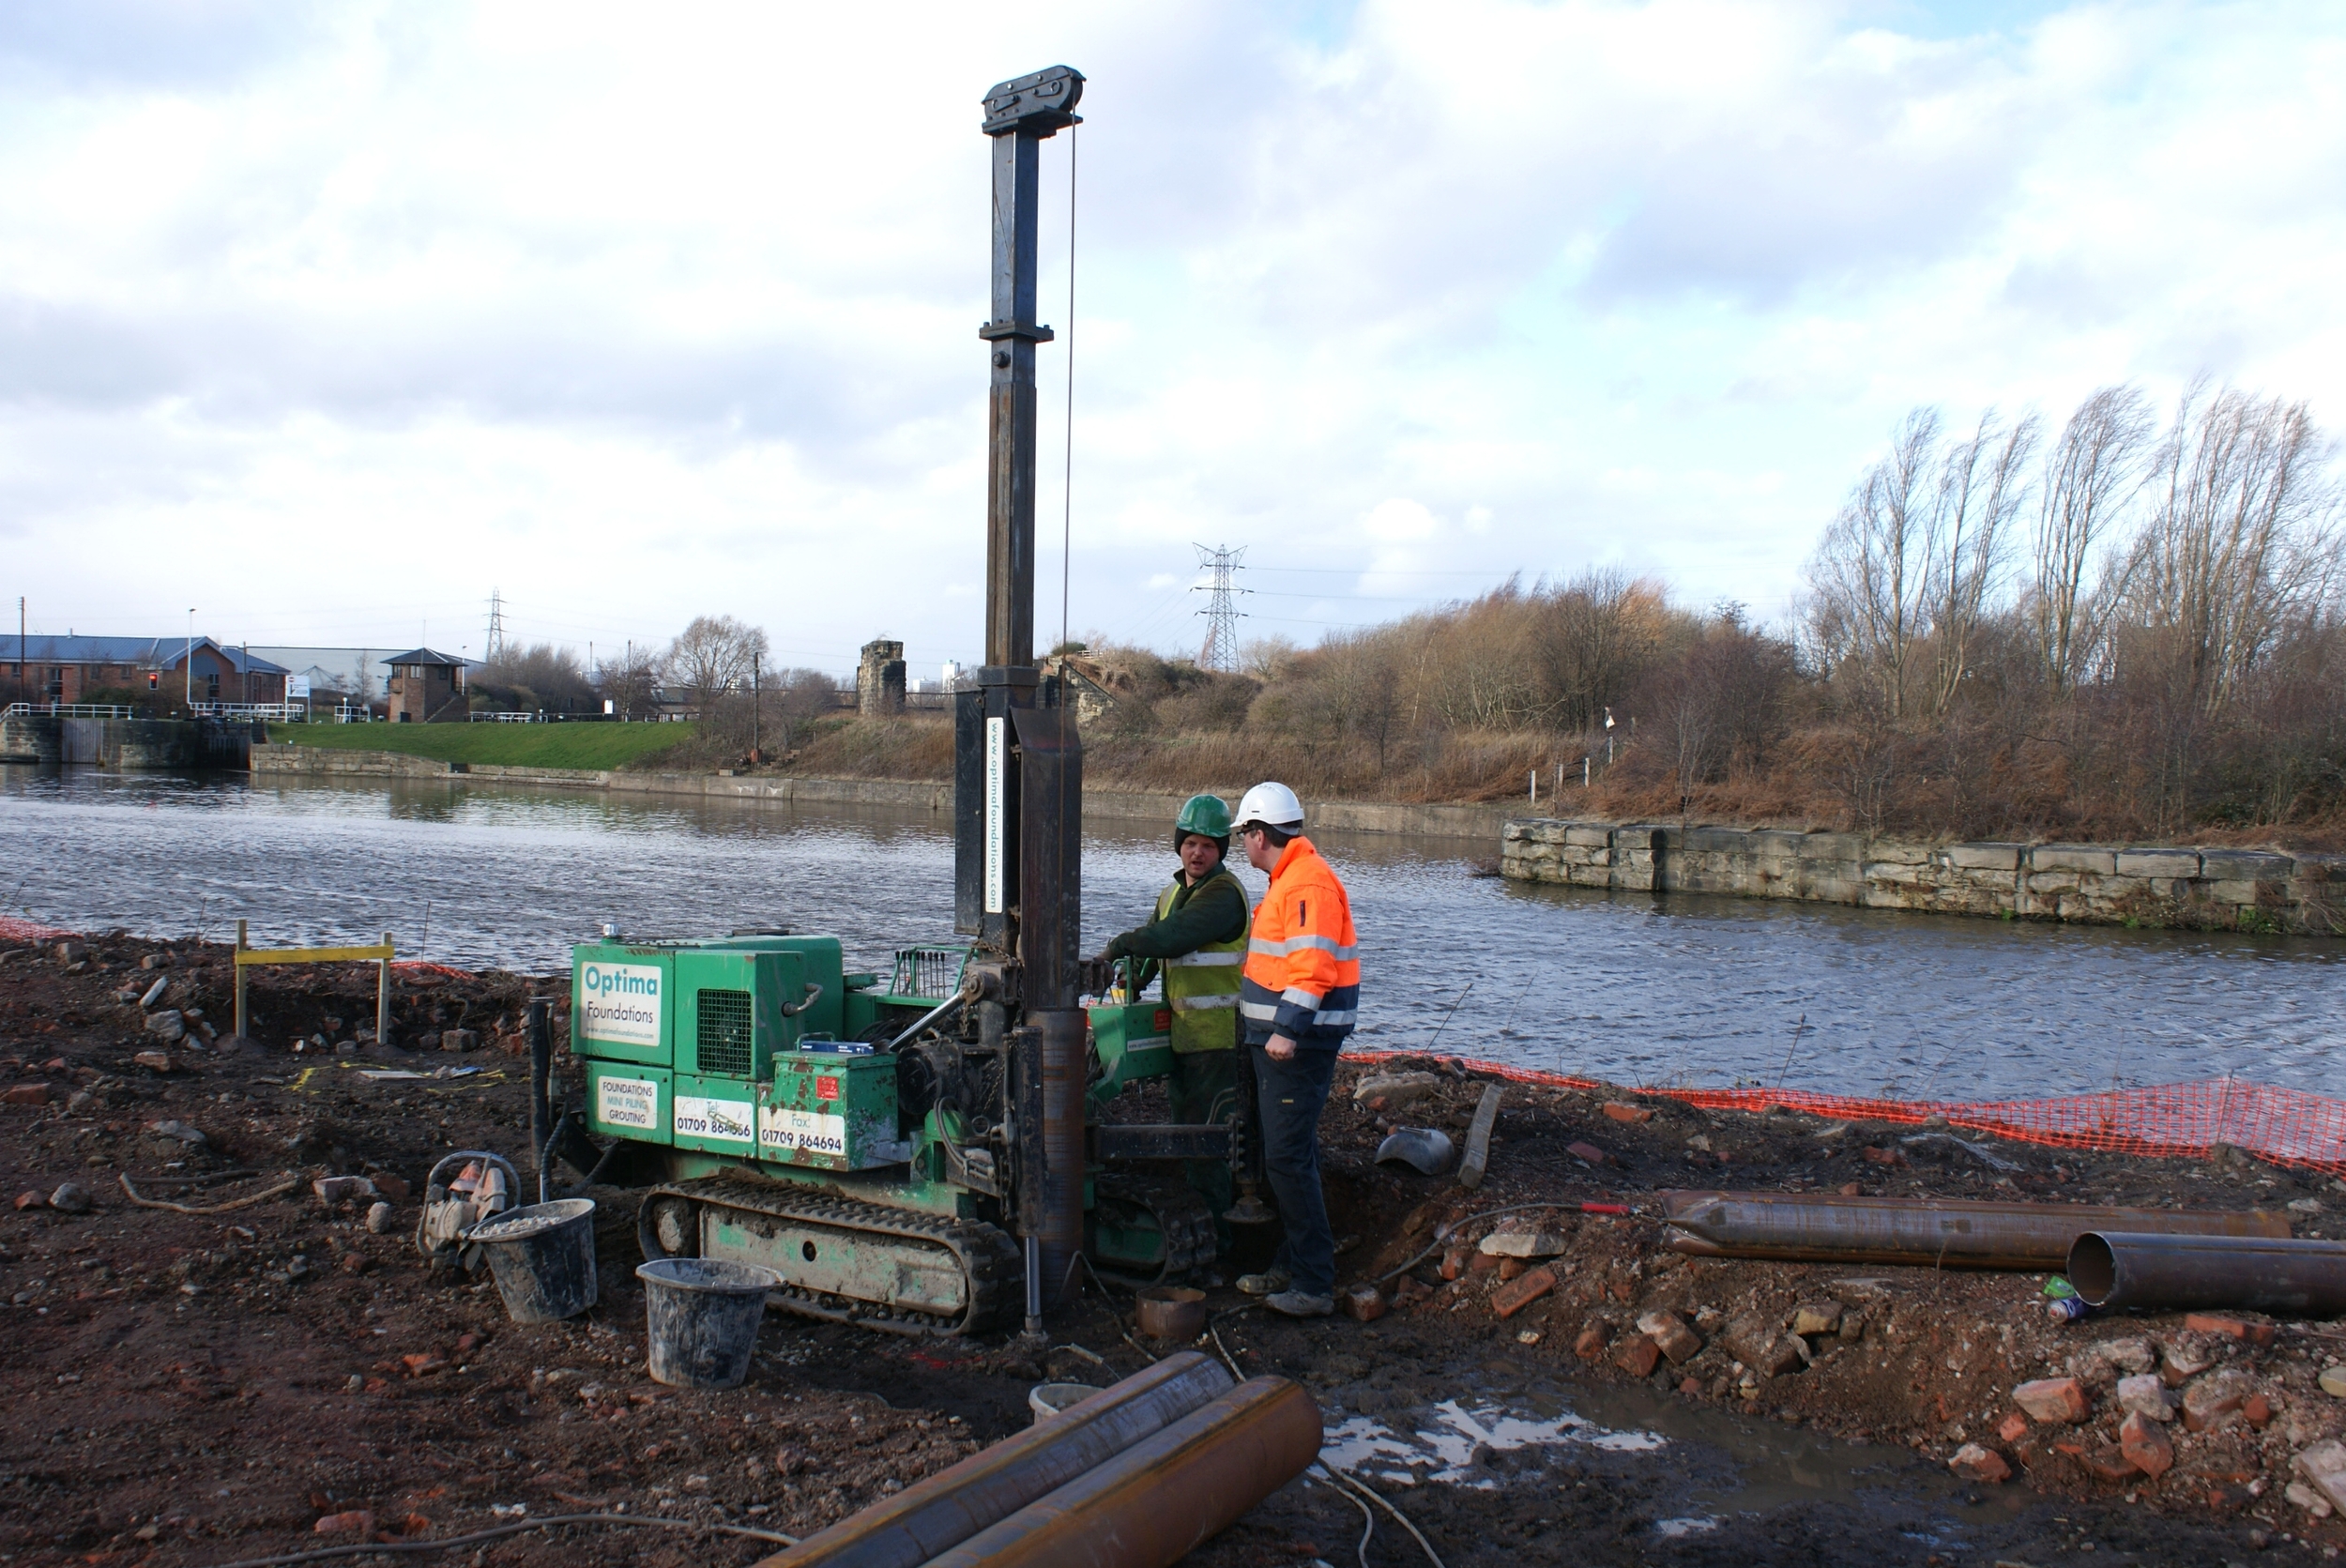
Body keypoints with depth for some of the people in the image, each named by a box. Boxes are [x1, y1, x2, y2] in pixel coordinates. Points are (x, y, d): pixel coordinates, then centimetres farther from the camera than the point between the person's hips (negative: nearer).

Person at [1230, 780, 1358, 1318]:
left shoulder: (1307, 883, -17)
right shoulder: (1290, 880, 18)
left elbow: (1312, 966, -25)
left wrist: (1288, 1029, -28)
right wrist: (1277, 1029, 25)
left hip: (1296, 1044, -11)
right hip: (1280, 1038, 11)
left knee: (1288, 1158, -11)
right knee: (1289, 1155, 16)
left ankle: (1314, 1285, -7)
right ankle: (1292, 1264, 25)